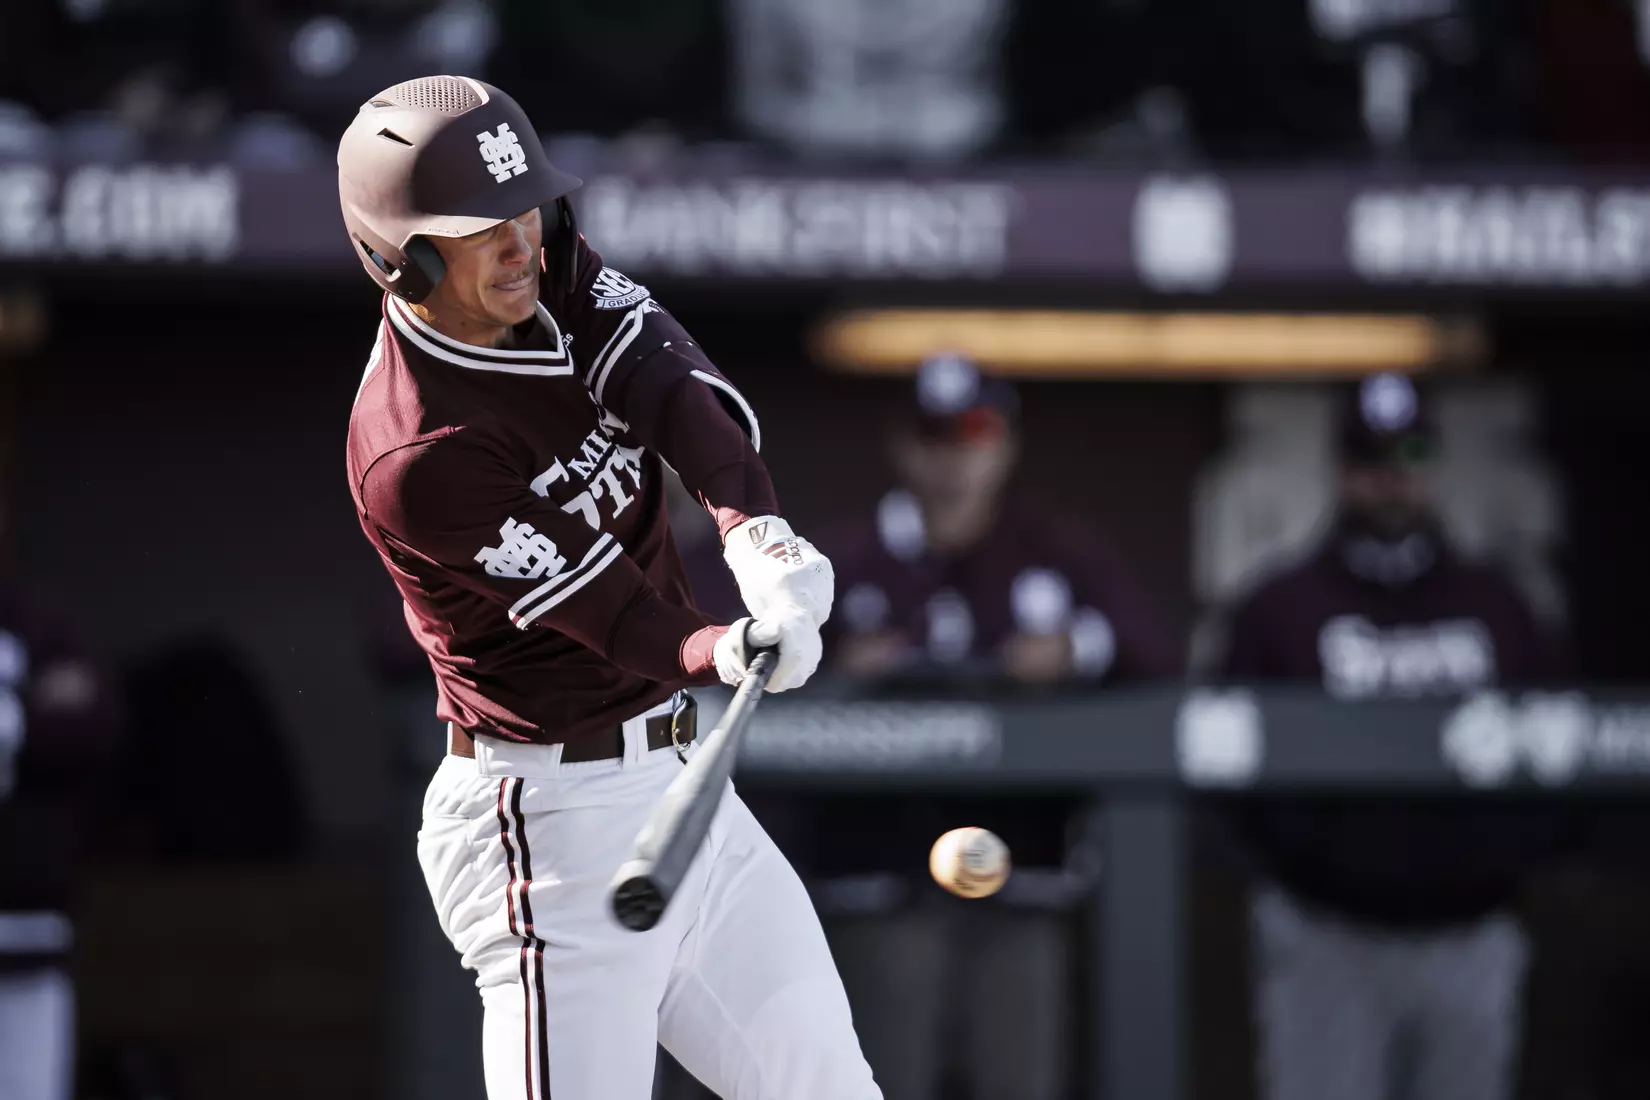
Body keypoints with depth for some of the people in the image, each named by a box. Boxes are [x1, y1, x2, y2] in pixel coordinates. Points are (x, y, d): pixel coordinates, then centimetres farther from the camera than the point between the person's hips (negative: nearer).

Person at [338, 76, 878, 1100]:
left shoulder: (554, 273, 0)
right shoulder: (418, 456, -23)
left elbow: (686, 392, -16)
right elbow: (619, 620, -24)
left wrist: (757, 530, -36)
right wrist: (731, 654, -45)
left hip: (679, 780, 9)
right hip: (553, 819, -8)